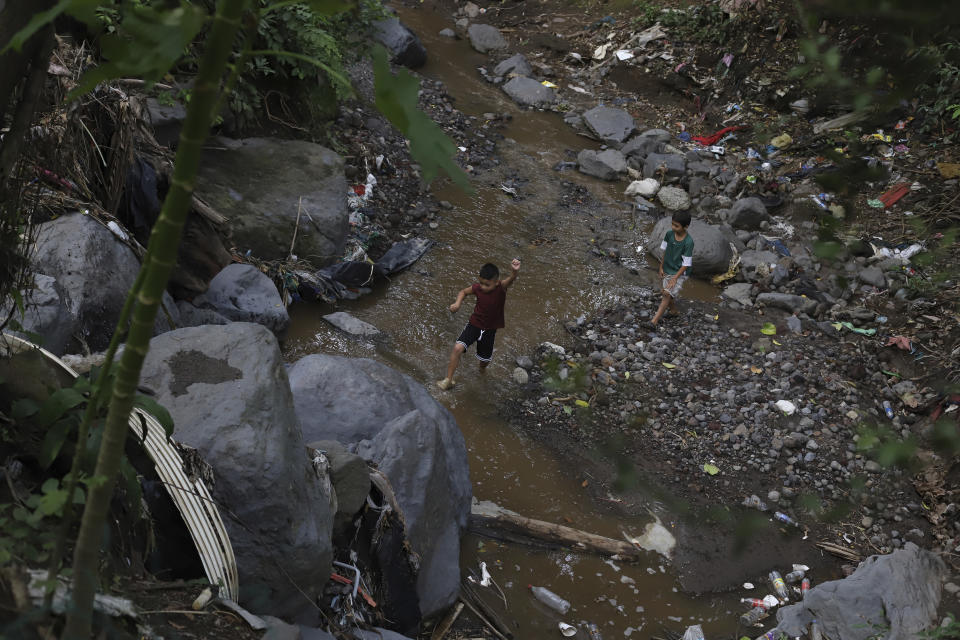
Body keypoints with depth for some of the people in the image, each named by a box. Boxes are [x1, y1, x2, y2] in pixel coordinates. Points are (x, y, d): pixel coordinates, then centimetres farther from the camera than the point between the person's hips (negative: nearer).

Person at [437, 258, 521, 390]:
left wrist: (514, 271, -71)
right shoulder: (477, 287, -16)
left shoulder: (501, 287, -25)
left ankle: (482, 370, 54)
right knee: (458, 348, -19)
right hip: (474, 323, 1)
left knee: (485, 359, 15)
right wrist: (457, 303, -16)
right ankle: (448, 380, -4)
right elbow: (464, 292, 5)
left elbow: (510, 279, -48)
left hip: (489, 329, -1)